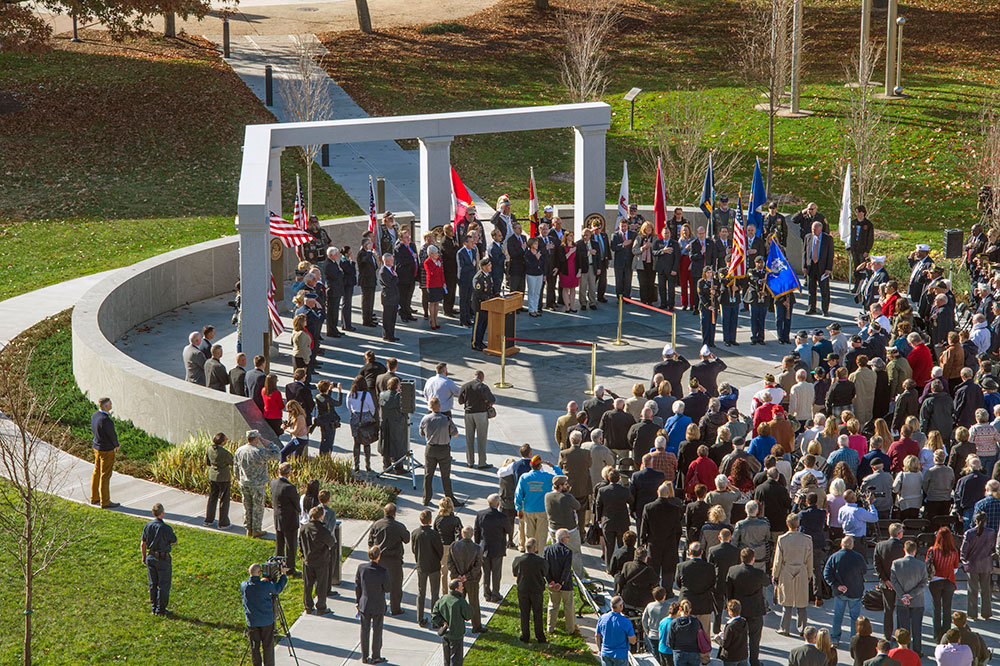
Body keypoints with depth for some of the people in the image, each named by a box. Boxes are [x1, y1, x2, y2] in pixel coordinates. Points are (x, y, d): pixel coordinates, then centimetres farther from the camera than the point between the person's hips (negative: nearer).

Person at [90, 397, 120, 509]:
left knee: (96, 473, 19)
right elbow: (112, 435, -19)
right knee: (105, 476, 2)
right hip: (107, 451, -9)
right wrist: (116, 445, 4)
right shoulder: (105, 420, -28)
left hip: (96, 447, 9)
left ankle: (94, 498, 32)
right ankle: (105, 502, 10)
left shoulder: (94, 415, -1)